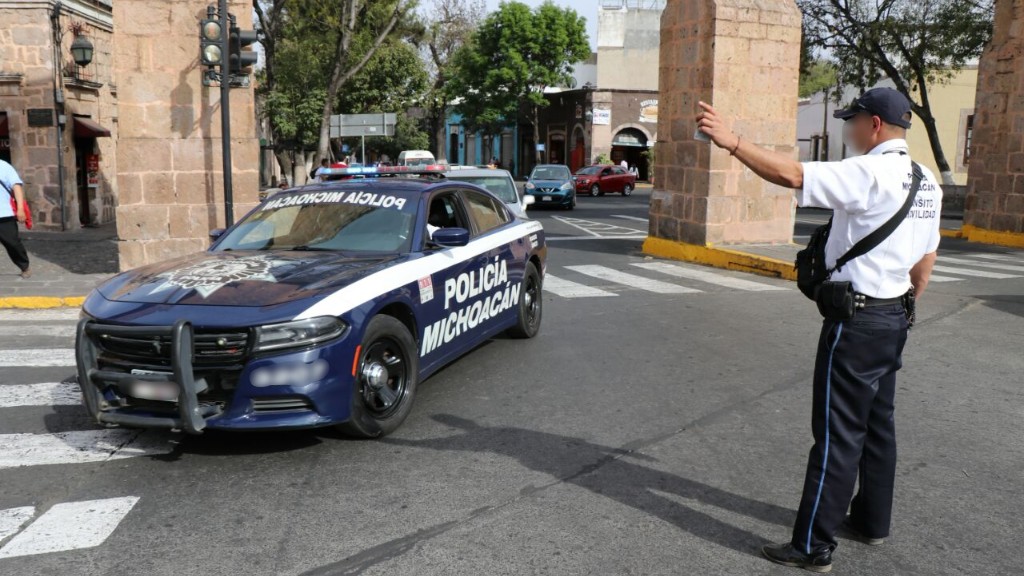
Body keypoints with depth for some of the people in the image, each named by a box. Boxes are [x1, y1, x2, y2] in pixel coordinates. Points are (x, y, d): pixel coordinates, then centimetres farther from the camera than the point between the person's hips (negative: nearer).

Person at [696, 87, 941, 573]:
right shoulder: (926, 181, 11)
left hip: (857, 320, -9)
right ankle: (872, 521, 33)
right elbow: (926, 258, 16)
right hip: (893, 317, 9)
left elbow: (792, 175, -28)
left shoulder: (870, 173, -18)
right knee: (878, 423, 19)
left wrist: (732, 141, -24)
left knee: (838, 433, -4)